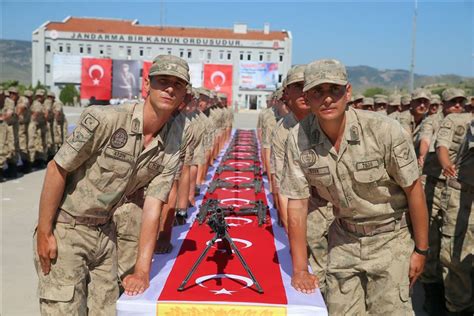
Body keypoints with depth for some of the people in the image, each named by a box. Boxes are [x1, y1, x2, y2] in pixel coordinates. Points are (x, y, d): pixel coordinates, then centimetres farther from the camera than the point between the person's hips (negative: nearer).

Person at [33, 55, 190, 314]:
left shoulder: (172, 149, -6)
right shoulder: (105, 119, -22)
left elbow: (153, 206, -8)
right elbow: (57, 169, -15)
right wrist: (44, 233, -13)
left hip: (105, 232, 5)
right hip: (65, 227, -5)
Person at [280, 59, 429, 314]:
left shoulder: (386, 131, -22)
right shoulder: (298, 139, -14)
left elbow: (413, 190, -11)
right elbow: (297, 203, -9)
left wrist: (421, 249, -4)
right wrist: (299, 269, -7)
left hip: (389, 237, -2)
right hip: (343, 238, 3)